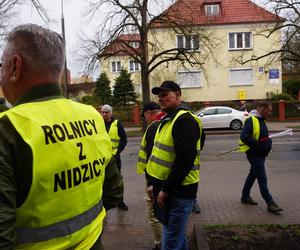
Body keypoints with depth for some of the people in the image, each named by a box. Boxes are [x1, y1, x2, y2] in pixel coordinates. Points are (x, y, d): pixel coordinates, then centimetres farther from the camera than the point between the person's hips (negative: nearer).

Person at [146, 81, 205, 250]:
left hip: (178, 190, -9)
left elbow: (185, 159, -26)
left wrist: (166, 190, -20)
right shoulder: (167, 119, 14)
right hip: (166, 188, 10)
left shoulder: (184, 119, -18)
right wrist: (153, 183, 15)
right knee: (178, 235, 23)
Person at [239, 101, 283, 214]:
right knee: (262, 179, -6)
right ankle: (270, 204, 0)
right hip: (254, 154, -10)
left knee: (253, 175, 19)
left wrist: (268, 141, 4)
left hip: (261, 154, 10)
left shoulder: (261, 120, 13)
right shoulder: (251, 120, -18)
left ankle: (245, 196, 33)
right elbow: (244, 137, -27)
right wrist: (258, 145, -25)